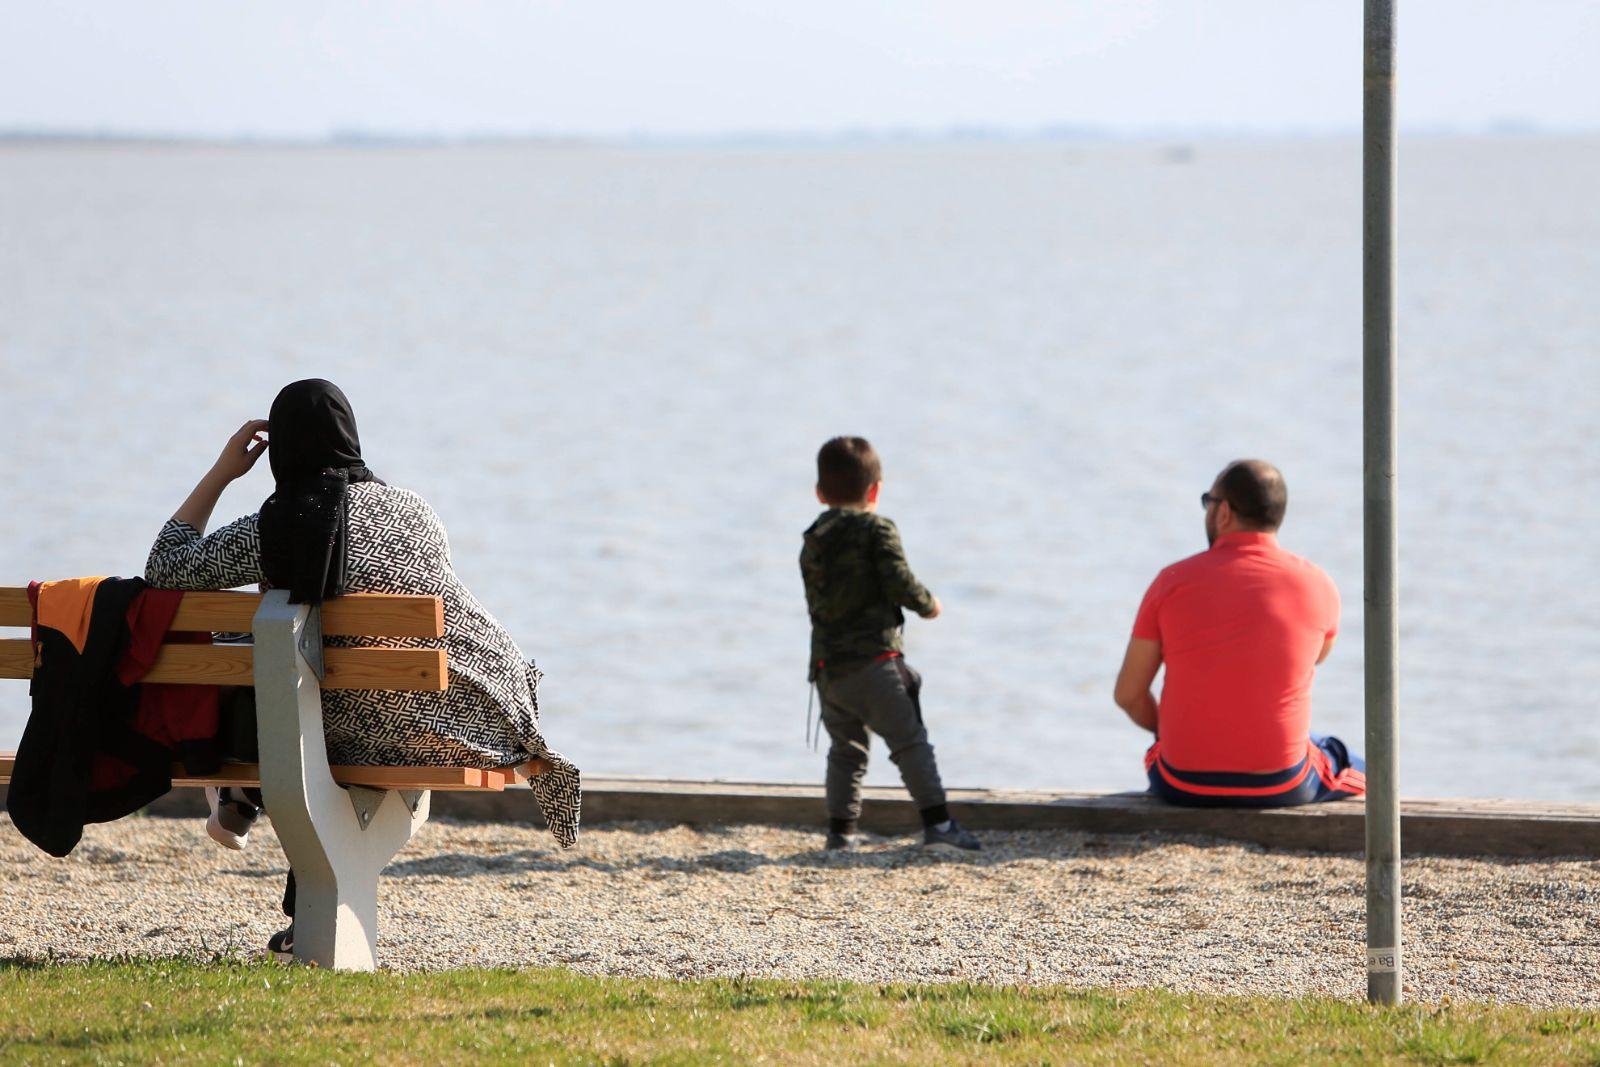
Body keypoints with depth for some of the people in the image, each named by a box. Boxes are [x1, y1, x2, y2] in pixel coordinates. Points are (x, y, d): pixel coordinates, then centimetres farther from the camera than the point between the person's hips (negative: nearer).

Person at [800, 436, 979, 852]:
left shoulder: (812, 541, 14)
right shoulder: (878, 529, -5)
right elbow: (900, 583, -12)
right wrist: (928, 605, 7)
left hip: (826, 665, 6)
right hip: (873, 659, -6)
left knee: (845, 748, 15)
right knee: (909, 740, -4)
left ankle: (840, 829, 13)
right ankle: (937, 822, -9)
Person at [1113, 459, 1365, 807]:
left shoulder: (1172, 582, -5)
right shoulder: (1316, 586, -4)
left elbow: (1128, 694, 1)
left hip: (1185, 786, 1)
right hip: (1280, 785, -1)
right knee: (1358, 771, 31)